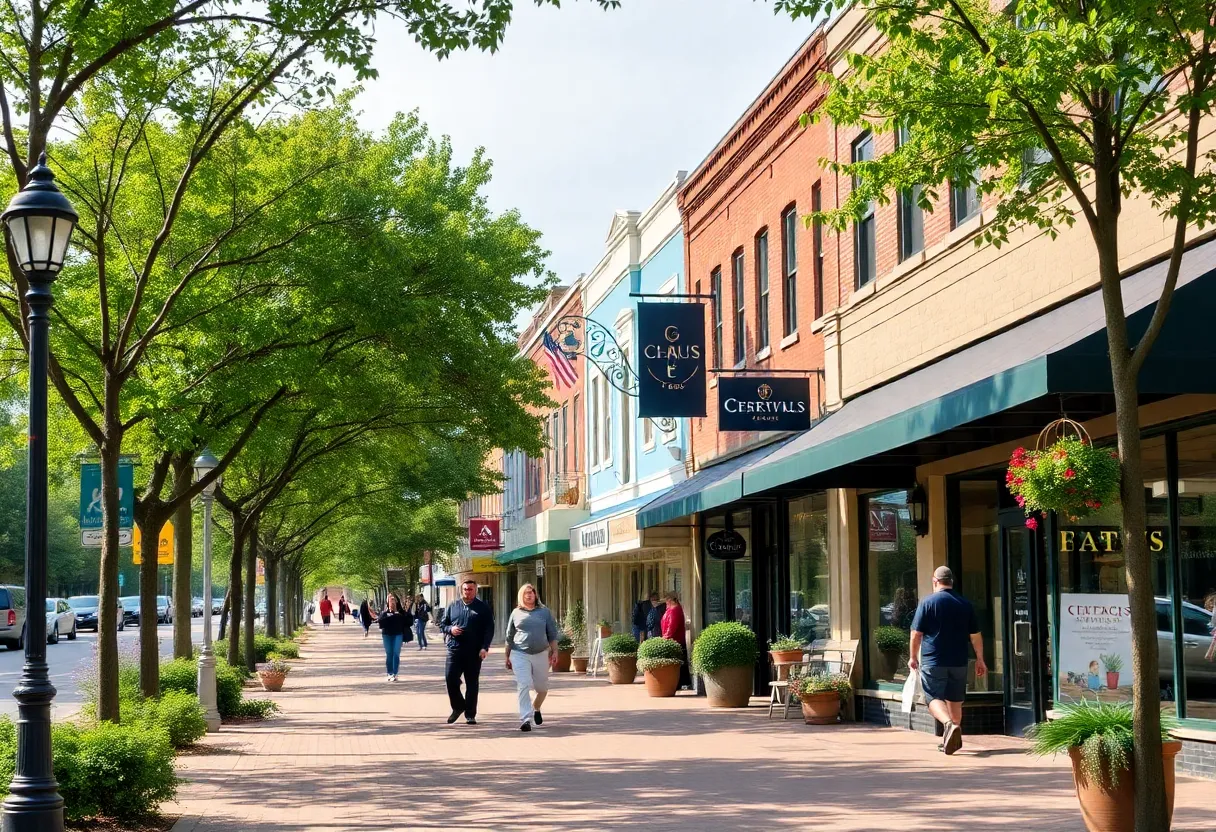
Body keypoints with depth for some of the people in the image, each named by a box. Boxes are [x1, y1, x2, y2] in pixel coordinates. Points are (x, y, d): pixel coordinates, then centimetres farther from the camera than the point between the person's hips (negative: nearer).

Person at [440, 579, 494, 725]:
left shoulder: (483, 608, 3)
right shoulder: (452, 606, 12)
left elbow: (489, 629, -1)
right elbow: (442, 624, 17)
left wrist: (484, 647, -11)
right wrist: (450, 629, -5)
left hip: (474, 652, -2)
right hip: (454, 649, 2)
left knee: (472, 683, 3)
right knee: (450, 679, -6)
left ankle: (470, 714, 11)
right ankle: (458, 707, 16)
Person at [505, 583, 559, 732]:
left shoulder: (544, 612, 6)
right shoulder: (516, 613, 7)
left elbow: (552, 634, 8)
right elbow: (509, 637, 13)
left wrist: (554, 652, 1)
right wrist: (507, 656, 12)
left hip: (541, 654, 1)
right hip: (520, 654, -1)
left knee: (542, 688, 11)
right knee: (523, 686, -13)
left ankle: (536, 709, 40)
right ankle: (525, 719, -15)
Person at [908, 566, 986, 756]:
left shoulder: (927, 601, -5)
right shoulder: (965, 604, 6)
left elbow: (916, 633, -6)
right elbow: (975, 635, 8)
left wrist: (913, 657, 6)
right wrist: (980, 660, 17)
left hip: (933, 662, -4)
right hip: (958, 662, 4)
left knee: (934, 698, 0)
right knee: (955, 700, 15)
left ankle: (949, 725, -27)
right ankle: (952, 740, 22)